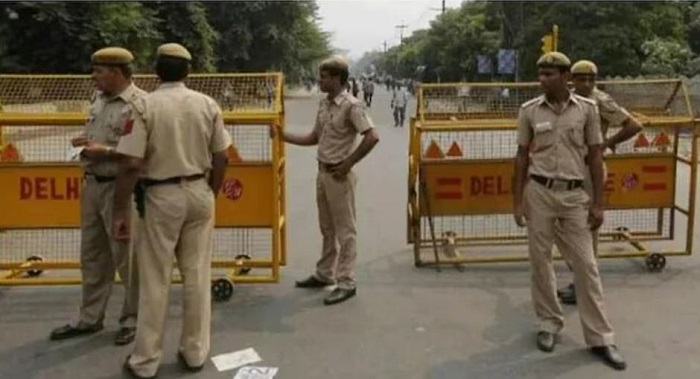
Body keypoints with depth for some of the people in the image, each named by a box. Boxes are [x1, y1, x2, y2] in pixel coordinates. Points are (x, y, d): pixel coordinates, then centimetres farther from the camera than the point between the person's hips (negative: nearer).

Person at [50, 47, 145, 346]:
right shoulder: (99, 99, 12)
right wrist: (85, 142, 2)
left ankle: (133, 319, 18)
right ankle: (90, 319, 27)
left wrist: (106, 151, -20)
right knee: (92, 256, 15)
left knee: (126, 257, 3)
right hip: (93, 184, 9)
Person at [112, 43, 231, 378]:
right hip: (199, 192, 3)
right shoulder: (207, 104, 0)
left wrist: (120, 211, -6)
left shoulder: (145, 106, -10)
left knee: (155, 279, 6)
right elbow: (221, 158, 2)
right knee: (198, 275, 11)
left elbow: (131, 165, -14)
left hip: (162, 196, -3)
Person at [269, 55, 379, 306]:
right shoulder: (324, 105, 10)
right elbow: (314, 138, 18)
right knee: (327, 229, 17)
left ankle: (346, 283, 6)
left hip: (339, 175, -8)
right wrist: (283, 136, 10)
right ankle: (324, 274, 30)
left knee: (344, 230, -1)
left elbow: (372, 137, -22)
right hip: (322, 172, 8)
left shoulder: (351, 106, -15)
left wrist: (348, 163, -17)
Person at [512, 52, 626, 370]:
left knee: (585, 264, 2)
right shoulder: (529, 111, 0)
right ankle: (549, 324, 24)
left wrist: (598, 203, -1)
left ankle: (600, 338, 11)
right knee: (540, 261, 7)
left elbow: (594, 156, 3)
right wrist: (518, 201, 3)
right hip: (539, 192, 1)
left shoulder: (587, 109, -1)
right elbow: (522, 157, 6)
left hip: (574, 194, 0)